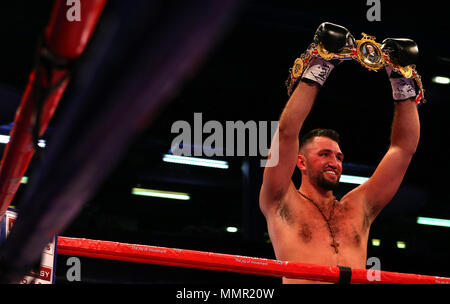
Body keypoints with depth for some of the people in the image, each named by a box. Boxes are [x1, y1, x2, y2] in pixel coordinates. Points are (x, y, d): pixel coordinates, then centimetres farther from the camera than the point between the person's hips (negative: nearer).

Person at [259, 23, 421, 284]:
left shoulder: (358, 208, 24)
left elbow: (405, 146, 26)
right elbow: (287, 132, 5)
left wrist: (402, 83, 23)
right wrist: (319, 67, 7)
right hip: (305, 283, -3)